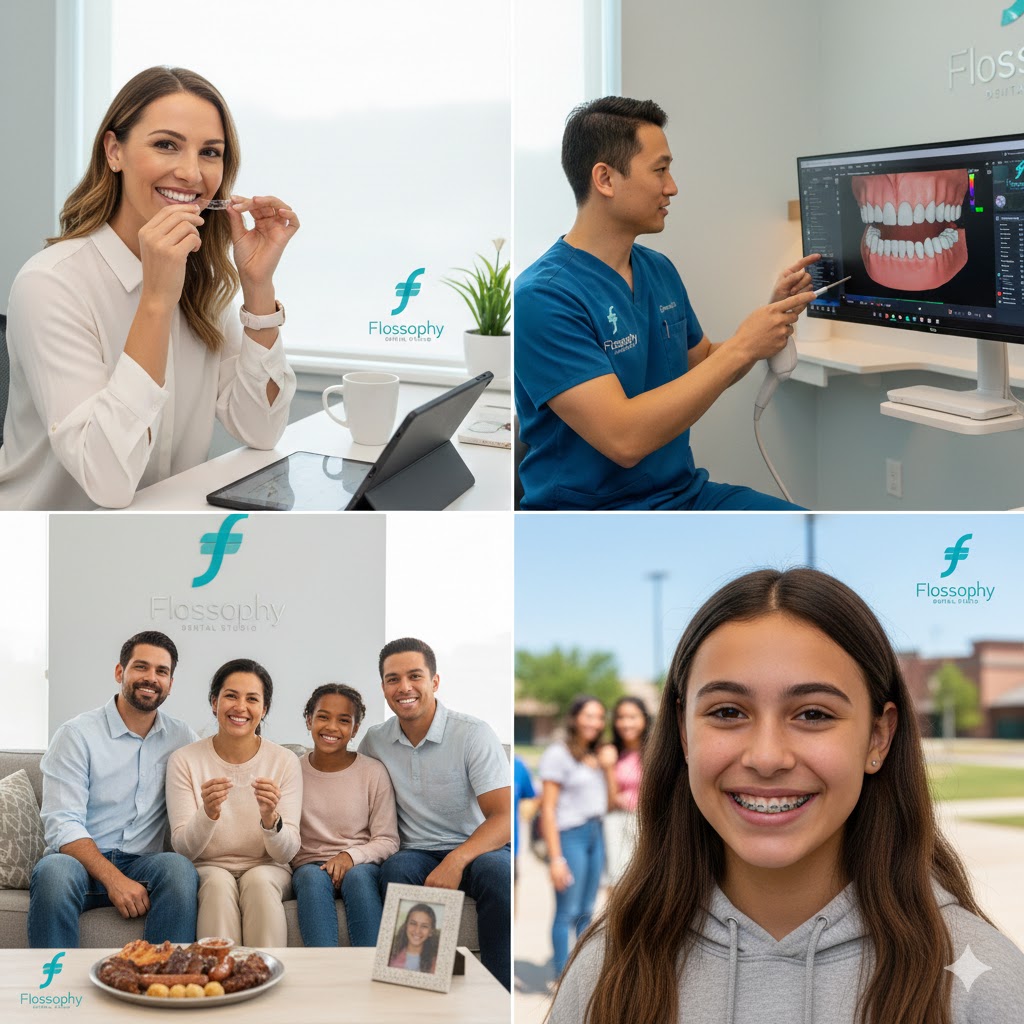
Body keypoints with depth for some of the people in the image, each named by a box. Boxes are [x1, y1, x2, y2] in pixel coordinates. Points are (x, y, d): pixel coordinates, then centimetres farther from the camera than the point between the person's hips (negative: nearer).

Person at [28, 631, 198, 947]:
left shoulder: (181, 737, 12)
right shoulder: (77, 734, -1)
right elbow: (62, 825, -10)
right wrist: (114, 879, -24)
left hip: (143, 863, 2)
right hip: (81, 861, -2)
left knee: (180, 868, -32)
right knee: (54, 871, -37)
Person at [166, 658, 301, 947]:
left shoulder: (284, 761, -3)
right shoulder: (184, 760, -3)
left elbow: (286, 853, -6)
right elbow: (184, 848, -8)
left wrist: (270, 818, -29)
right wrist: (208, 814, -29)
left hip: (268, 872, 0)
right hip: (208, 870, 0)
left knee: (259, 880, -32)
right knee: (219, 882, -32)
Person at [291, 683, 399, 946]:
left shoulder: (374, 772, 3)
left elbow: (388, 840, 1)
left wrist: (351, 856, -16)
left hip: (361, 865, 0)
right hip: (310, 864, 1)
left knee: (358, 876, -35)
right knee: (314, 879, -35)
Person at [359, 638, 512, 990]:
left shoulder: (473, 733, -8)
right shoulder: (374, 741, 6)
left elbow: (504, 817, -16)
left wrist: (456, 861, -32)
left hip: (477, 850, -2)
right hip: (417, 855, 3)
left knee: (497, 870, -37)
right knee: (396, 869, -33)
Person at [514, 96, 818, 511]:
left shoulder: (660, 270, 8)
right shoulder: (542, 297, -18)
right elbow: (624, 439, -26)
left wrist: (772, 315, 4)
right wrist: (741, 347, -20)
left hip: (686, 491, 7)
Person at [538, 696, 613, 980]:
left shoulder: (595, 757, 13)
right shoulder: (558, 754, -8)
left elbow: (609, 801, 13)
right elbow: (548, 809, -12)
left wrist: (609, 767, -1)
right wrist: (556, 857, -16)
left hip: (595, 834, 7)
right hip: (569, 835, -7)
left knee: (586, 912, 11)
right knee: (567, 912, -5)